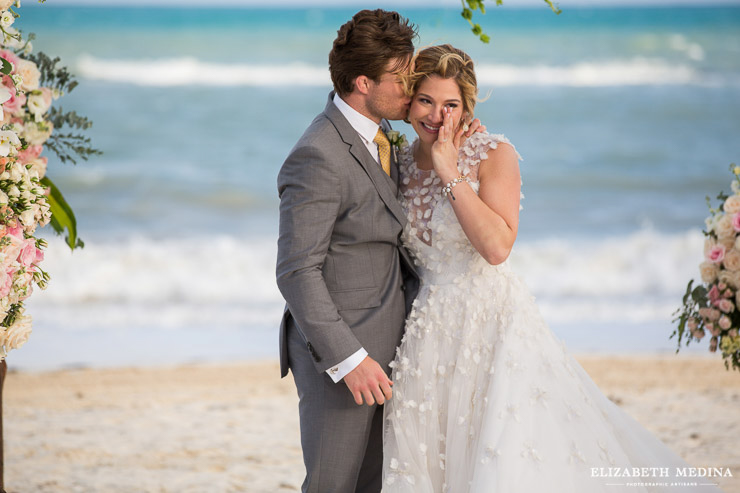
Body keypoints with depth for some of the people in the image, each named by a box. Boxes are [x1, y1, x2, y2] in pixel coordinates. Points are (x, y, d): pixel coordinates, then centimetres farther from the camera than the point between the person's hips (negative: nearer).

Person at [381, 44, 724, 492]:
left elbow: (497, 247, -19)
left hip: (493, 321, -5)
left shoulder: (494, 154, -6)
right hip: (428, 331, 5)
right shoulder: (402, 163, 9)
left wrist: (450, 175, -18)